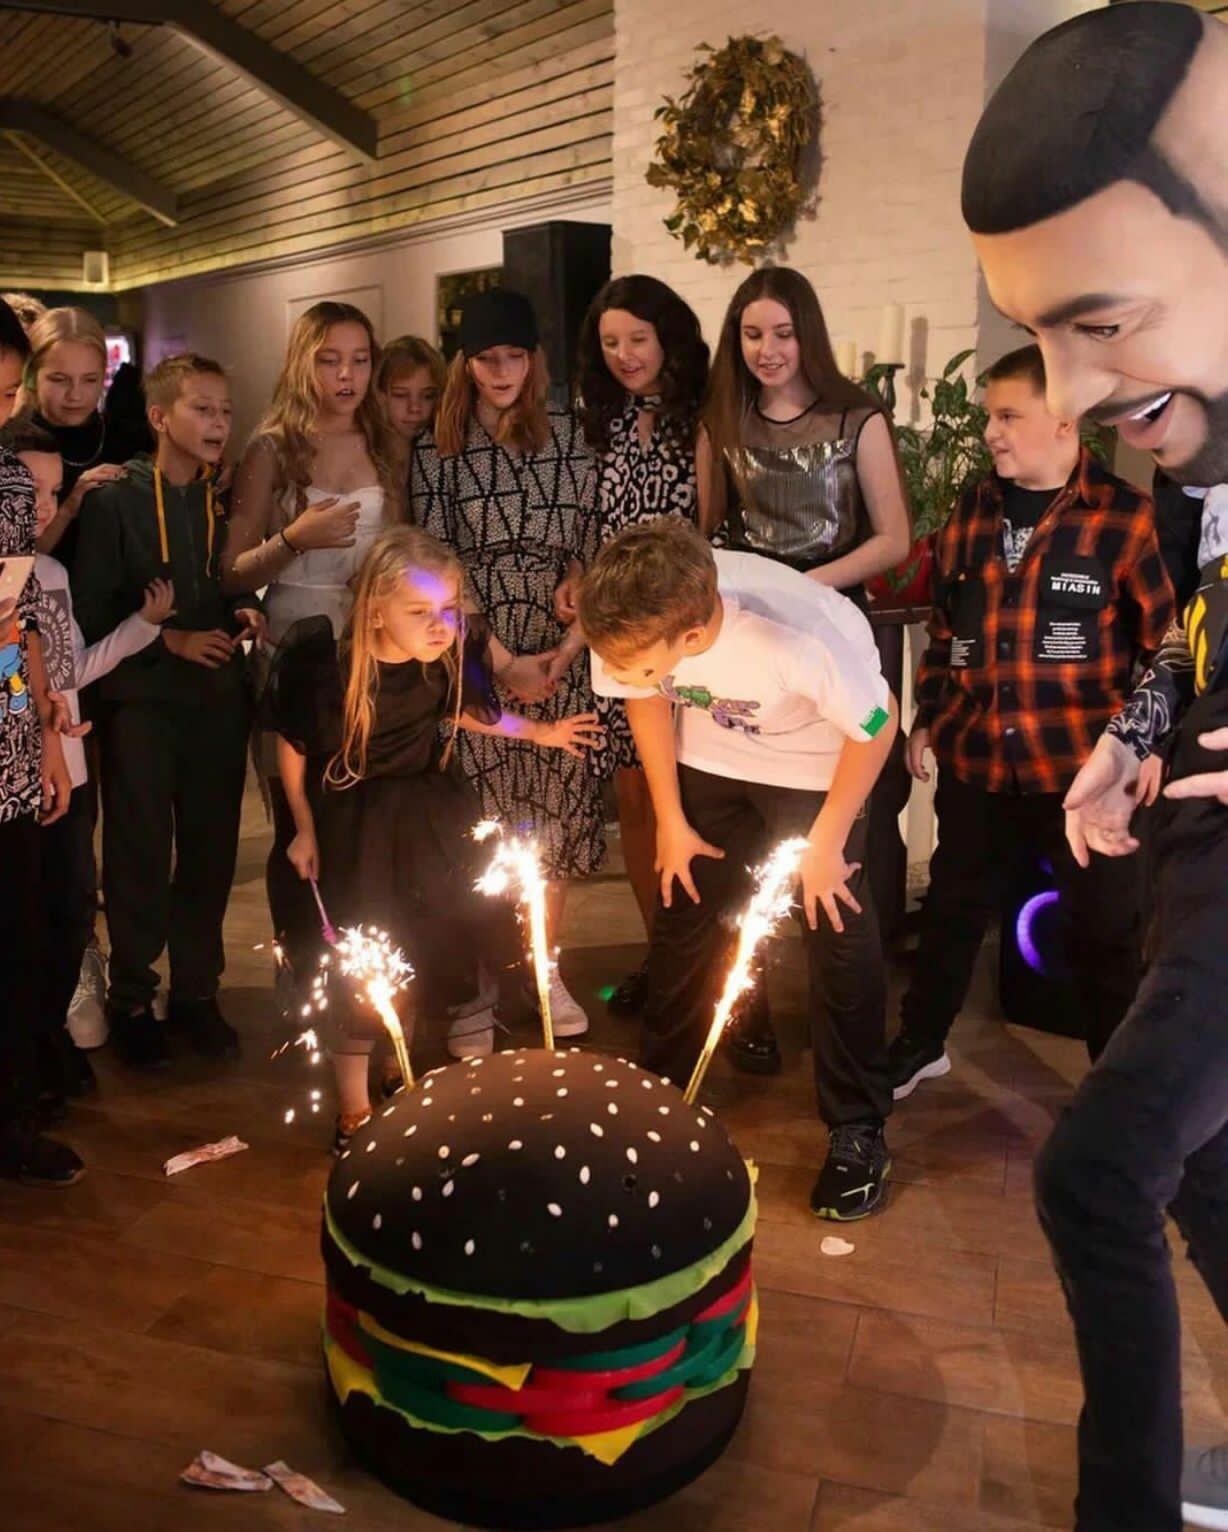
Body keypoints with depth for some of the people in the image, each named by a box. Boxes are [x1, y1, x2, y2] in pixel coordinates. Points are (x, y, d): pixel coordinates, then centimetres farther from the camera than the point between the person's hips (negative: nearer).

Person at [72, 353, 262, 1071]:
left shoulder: (228, 501, 8)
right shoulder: (115, 501, -4)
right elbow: (91, 612, -7)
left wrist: (248, 616, -5)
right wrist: (169, 639, -15)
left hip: (219, 699, 3)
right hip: (142, 700, -3)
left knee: (211, 851, 7)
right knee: (141, 856, 2)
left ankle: (197, 990, 23)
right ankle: (131, 999, 18)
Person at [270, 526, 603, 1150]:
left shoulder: (452, 653, -18)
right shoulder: (325, 665, -26)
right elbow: (292, 746, -8)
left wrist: (538, 731, 9)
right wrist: (305, 829, 0)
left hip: (436, 814, 3)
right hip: (355, 827, -3)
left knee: (472, 942, 10)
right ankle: (355, 1115, 29)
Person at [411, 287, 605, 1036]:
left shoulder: (570, 435, 6)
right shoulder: (436, 448, 2)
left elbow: (596, 540, 5)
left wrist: (574, 641, -8)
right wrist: (502, 660, -10)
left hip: (561, 652, 2)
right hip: (475, 657, -1)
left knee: (556, 806, 4)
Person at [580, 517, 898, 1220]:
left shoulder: (795, 637, -42)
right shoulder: (630, 630, -29)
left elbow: (879, 725, -23)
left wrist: (825, 842, -14)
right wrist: (671, 819, -2)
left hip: (820, 759, -4)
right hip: (711, 754, 4)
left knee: (837, 933, -4)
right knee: (683, 911, 7)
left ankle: (859, 1129, 15)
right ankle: (662, 1087, 29)